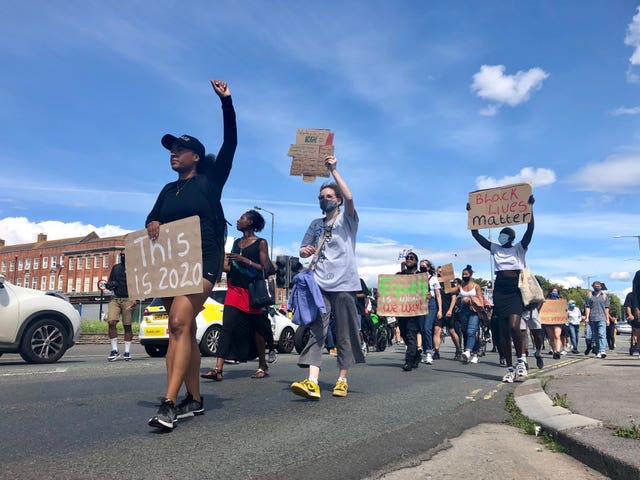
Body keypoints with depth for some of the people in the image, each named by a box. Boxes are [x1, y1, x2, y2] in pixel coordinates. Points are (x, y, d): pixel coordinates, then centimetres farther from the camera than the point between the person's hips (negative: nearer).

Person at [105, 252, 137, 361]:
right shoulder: (115, 267, 19)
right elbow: (109, 282, 26)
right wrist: (110, 285, 1)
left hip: (128, 299, -3)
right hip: (115, 299, 3)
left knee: (127, 326, -1)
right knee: (111, 322, -13)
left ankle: (127, 352, 7)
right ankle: (114, 350, -3)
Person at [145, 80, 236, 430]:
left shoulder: (209, 181, 3)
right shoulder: (168, 190, 19)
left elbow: (231, 143, -4)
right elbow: (152, 219, 17)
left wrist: (226, 103, -9)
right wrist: (152, 224, -8)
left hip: (204, 261, -7)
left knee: (179, 323, -22)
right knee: (183, 329, 8)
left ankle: (168, 403, -24)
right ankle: (194, 400, 17)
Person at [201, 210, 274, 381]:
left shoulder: (261, 243, -1)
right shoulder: (237, 242, 16)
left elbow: (266, 269, -7)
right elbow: (229, 268, 15)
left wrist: (245, 260, -15)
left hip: (252, 290, -4)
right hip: (235, 289, 5)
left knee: (255, 328, 5)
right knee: (227, 326, -8)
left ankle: (263, 366, 21)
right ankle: (218, 369, -11)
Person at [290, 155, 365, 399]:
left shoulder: (347, 219, 7)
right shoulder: (316, 224, 20)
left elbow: (349, 197, -14)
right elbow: (303, 251, 24)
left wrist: (333, 170, -11)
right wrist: (305, 251, -1)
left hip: (344, 284, -3)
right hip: (320, 284, 3)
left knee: (344, 335, 3)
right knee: (316, 331, -9)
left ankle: (342, 380, 15)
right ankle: (312, 383, -17)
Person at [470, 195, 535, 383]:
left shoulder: (519, 248, 7)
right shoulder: (495, 248, 16)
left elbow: (530, 230, -7)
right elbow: (476, 234, 12)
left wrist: (529, 207, -14)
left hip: (515, 289, -4)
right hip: (499, 288, 4)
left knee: (513, 326, -20)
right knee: (503, 331, 2)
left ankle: (520, 359, 2)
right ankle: (509, 368, 8)